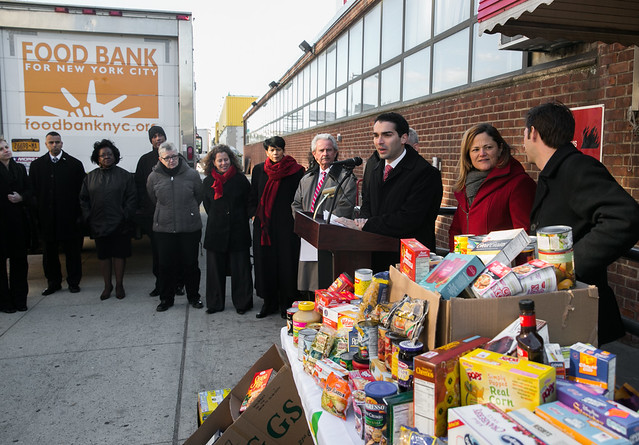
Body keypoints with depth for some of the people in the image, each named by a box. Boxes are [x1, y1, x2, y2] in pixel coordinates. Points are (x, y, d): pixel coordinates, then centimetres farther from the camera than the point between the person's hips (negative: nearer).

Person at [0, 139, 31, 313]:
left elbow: (29, 190, 11)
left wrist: (21, 197, -6)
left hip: (18, 219, 4)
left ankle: (19, 298, 18)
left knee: (19, 259, 8)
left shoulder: (20, 168, 12)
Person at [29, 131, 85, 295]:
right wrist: (35, 215, -2)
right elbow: (33, 191, 5)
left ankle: (73, 282, 19)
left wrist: (80, 214, -6)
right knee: (49, 252, 11)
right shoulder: (37, 165, 7)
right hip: (46, 218, 2)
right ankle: (53, 283, 24)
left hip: (69, 217, -2)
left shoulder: (74, 164, 1)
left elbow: (81, 191, -1)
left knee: (72, 251, 6)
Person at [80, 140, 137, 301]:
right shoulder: (91, 177, 9)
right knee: (103, 256, 10)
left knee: (119, 255, 5)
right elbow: (83, 199, 11)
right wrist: (88, 218, 1)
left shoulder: (124, 176, 1)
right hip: (99, 225, 3)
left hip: (120, 225, -2)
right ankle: (107, 285, 23)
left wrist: (125, 217, -10)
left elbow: (131, 199, -2)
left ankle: (119, 285, 19)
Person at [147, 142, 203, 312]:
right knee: (166, 265, 7)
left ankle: (193, 296, 26)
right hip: (163, 228, 1)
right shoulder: (154, 177, -1)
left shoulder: (192, 174, -5)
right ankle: (166, 298, 24)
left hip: (190, 228, -1)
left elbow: (199, 197, 9)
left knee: (191, 264, 9)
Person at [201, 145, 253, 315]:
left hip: (238, 231, -2)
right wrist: (218, 220, 12)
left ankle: (242, 303, 14)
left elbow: (249, 204, 5)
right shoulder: (208, 182, 6)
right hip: (216, 232, 2)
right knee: (215, 268, 7)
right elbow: (208, 207, 16)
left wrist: (240, 220, 5)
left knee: (240, 268, 2)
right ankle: (215, 303, 19)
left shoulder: (240, 180, -1)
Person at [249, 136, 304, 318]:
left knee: (286, 263, 0)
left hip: (286, 225, -3)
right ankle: (269, 302, 19)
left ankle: (286, 304, 12)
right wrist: (254, 214, 5)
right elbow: (252, 196, 16)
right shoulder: (258, 170, 9)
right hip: (264, 224, 3)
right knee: (265, 263, 7)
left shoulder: (296, 171, -2)